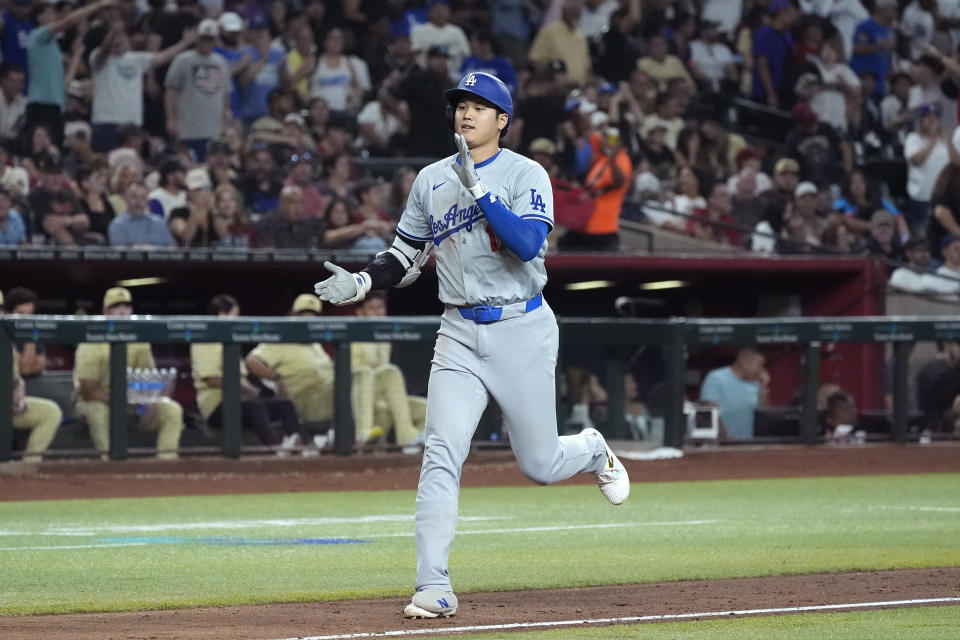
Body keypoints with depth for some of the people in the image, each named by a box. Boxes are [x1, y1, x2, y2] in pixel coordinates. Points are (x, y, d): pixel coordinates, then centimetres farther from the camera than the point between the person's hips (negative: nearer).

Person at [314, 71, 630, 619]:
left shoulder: (526, 175, -7)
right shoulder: (432, 180, 8)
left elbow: (527, 245, -23)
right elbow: (407, 258, 15)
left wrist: (478, 190, -27)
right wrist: (361, 283, -2)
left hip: (523, 331, -3)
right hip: (460, 333, 3)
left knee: (540, 465, 5)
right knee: (441, 456, -12)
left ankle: (592, 451, 42)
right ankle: (434, 588, -12)